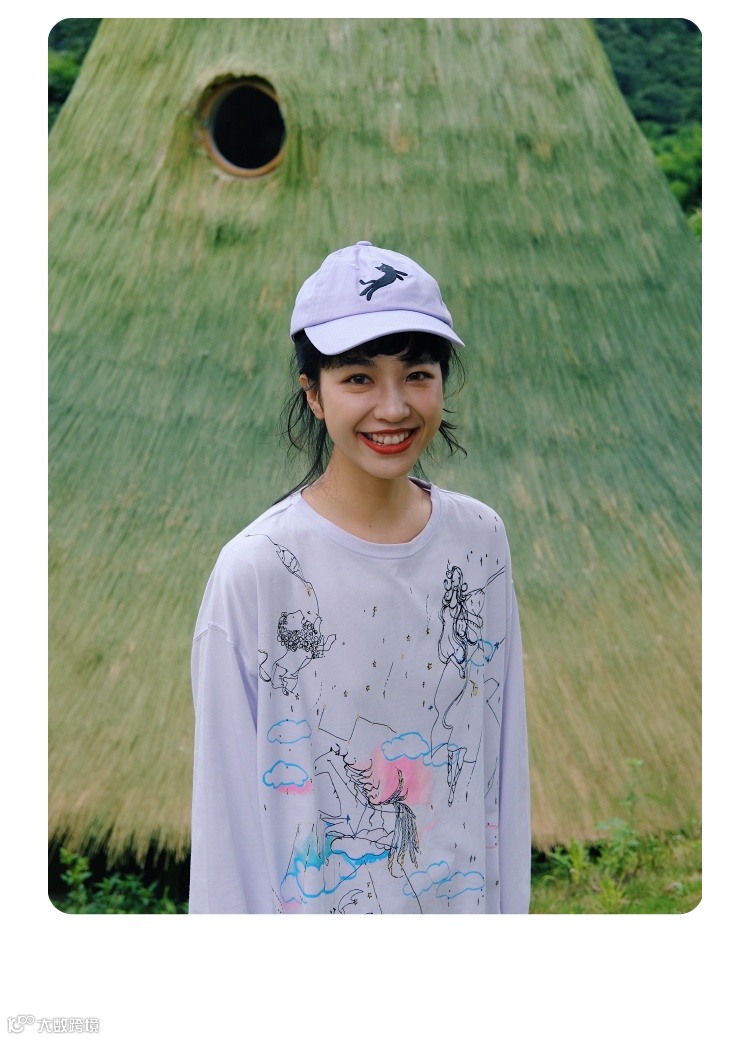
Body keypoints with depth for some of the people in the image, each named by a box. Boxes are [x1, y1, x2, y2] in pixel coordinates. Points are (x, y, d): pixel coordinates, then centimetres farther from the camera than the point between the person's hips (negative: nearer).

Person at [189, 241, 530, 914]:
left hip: (463, 894, 4)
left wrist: (510, 901, 4)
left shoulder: (480, 539, -5)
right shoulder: (255, 572, -19)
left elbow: (506, 758, 2)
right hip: (317, 900, -3)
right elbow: (229, 807, -14)